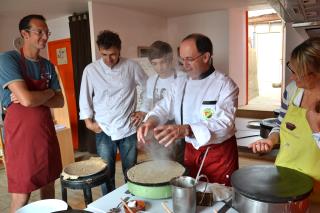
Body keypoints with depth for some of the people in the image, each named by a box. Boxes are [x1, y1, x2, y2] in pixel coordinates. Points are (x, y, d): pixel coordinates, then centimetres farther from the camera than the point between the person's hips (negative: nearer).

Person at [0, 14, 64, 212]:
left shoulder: (48, 65, 9)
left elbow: (60, 101, 5)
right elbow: (26, 99, -23)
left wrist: (35, 98, -13)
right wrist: (49, 92, -4)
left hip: (46, 132, 6)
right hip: (21, 136, -6)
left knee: (49, 187, 16)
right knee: (21, 197, 4)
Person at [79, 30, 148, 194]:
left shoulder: (131, 66, -2)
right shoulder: (91, 70, -2)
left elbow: (147, 88, 9)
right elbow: (85, 98, 5)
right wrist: (89, 121, 0)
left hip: (128, 129, 0)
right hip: (103, 131, 0)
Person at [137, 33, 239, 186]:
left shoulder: (225, 85, -16)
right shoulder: (180, 84, 2)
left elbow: (223, 123, -27)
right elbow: (163, 108, -1)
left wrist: (185, 130, -41)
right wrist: (151, 121, -25)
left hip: (220, 154, -4)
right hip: (190, 151, 4)